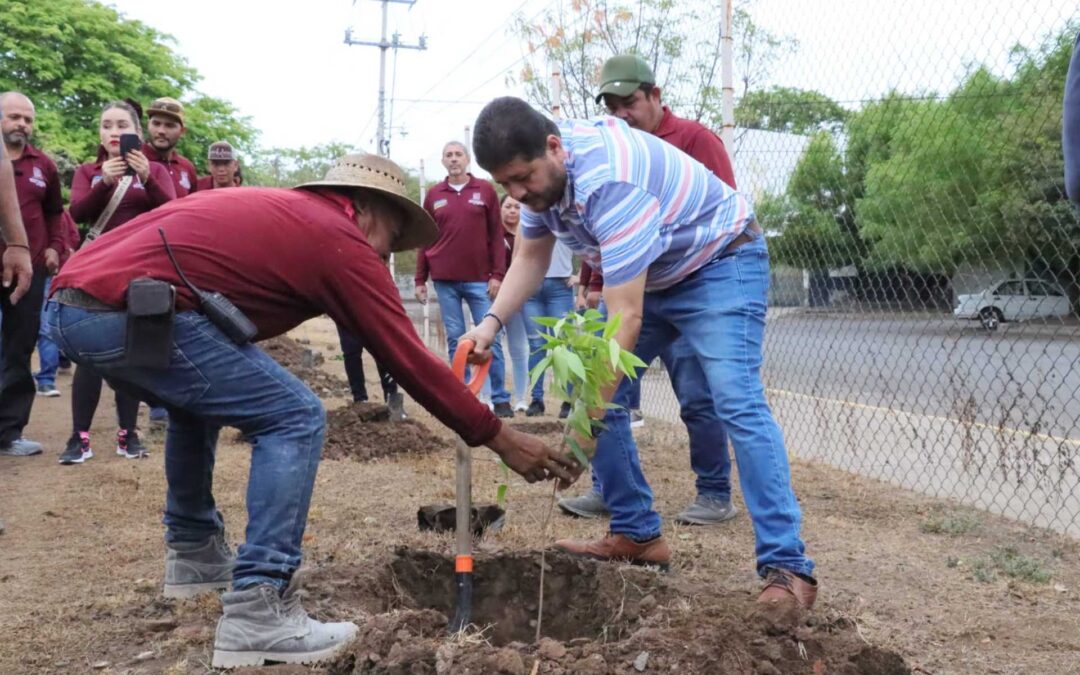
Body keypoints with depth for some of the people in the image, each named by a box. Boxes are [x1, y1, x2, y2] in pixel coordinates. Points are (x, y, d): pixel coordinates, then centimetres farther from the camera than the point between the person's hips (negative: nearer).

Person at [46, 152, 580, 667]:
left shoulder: (276, 209, 26)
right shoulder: (341, 239, 2)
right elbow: (410, 360, 1)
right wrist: (499, 439, 8)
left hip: (70, 303, 10)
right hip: (130, 309, -10)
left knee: (200, 400, 32)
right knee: (295, 419, -4)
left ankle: (194, 554, 39)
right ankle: (257, 610, -7)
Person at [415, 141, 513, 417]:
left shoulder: (485, 190, 4)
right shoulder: (433, 195, 9)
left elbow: (496, 235, 2)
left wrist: (498, 274, -5)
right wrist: (420, 280, 5)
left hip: (480, 279, -2)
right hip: (445, 281, 2)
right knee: (455, 340, 4)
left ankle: (500, 399, 4)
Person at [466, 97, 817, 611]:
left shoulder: (608, 182, -36)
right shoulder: (539, 168, -9)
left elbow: (625, 320, -38)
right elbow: (531, 259, 4)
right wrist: (491, 322, -14)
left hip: (719, 262, -9)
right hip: (648, 276, 9)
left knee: (737, 403, -23)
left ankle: (787, 568, -21)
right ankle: (637, 535, 9)